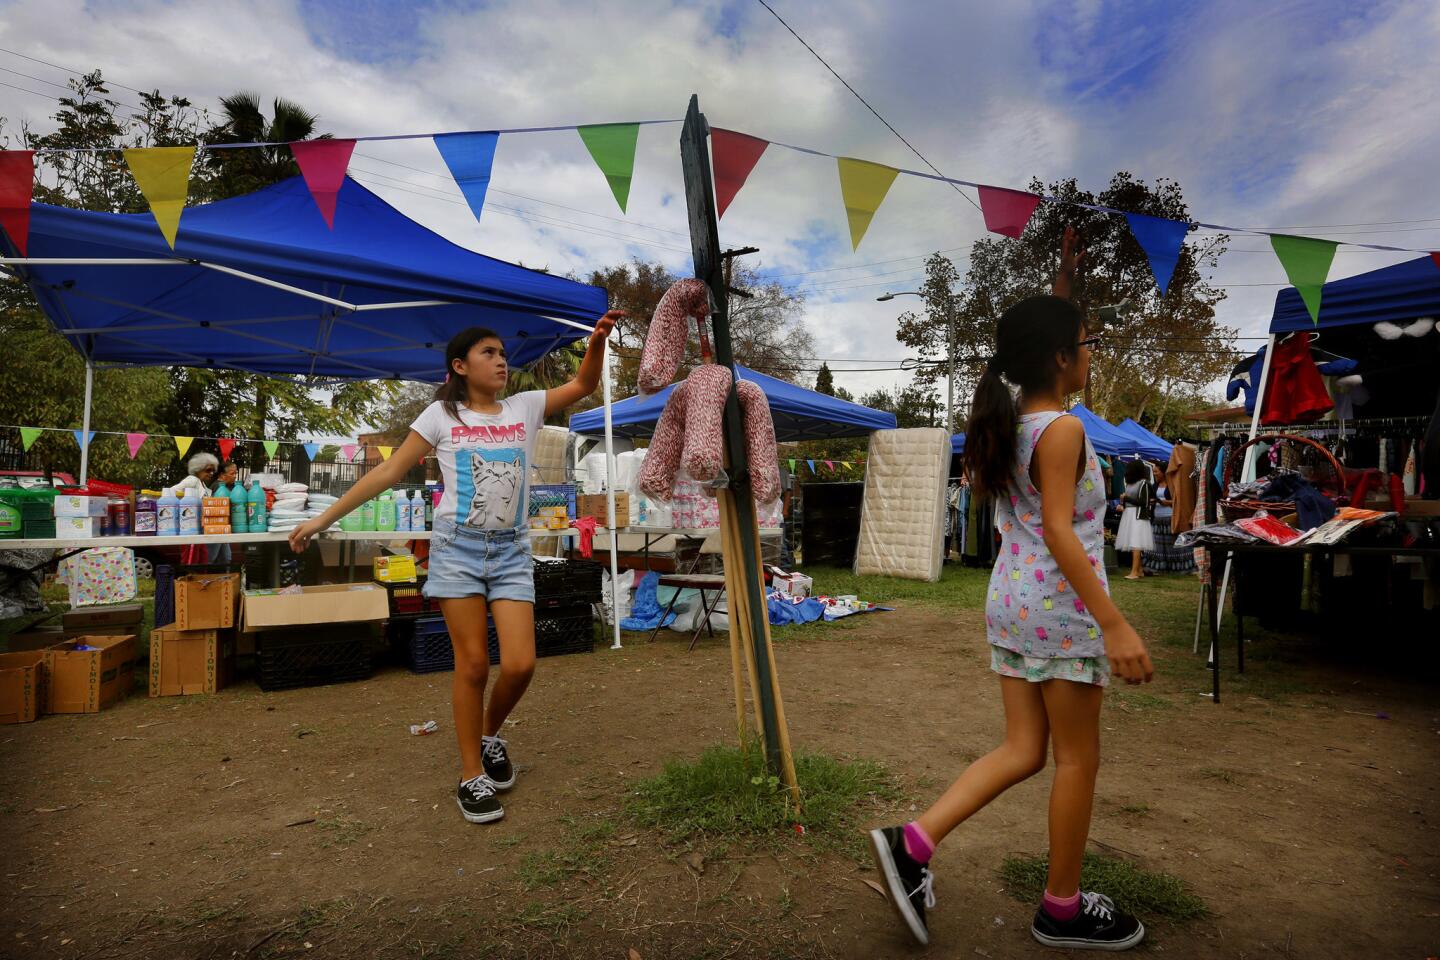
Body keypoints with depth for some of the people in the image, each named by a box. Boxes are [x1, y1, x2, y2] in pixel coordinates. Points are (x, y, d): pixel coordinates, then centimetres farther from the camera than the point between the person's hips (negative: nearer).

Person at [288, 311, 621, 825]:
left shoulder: (525, 407, 8)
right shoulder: (441, 414, 2)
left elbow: (583, 385, 5)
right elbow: (388, 472, 3)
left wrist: (598, 339, -13)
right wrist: (323, 518, 2)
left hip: (512, 552, 2)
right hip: (458, 549, -2)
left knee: (520, 664, -5)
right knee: (472, 664, 0)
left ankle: (490, 734, 27)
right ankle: (471, 776, 17)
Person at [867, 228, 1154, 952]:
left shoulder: (1010, 421, 7)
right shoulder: (1062, 429, -17)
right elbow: (1059, 533, -22)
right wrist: (1114, 624, -23)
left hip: (1010, 600, 9)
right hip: (1060, 605, -9)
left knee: (1022, 751, 14)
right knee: (1077, 758, 10)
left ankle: (913, 841, 5)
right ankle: (1062, 909, 27)